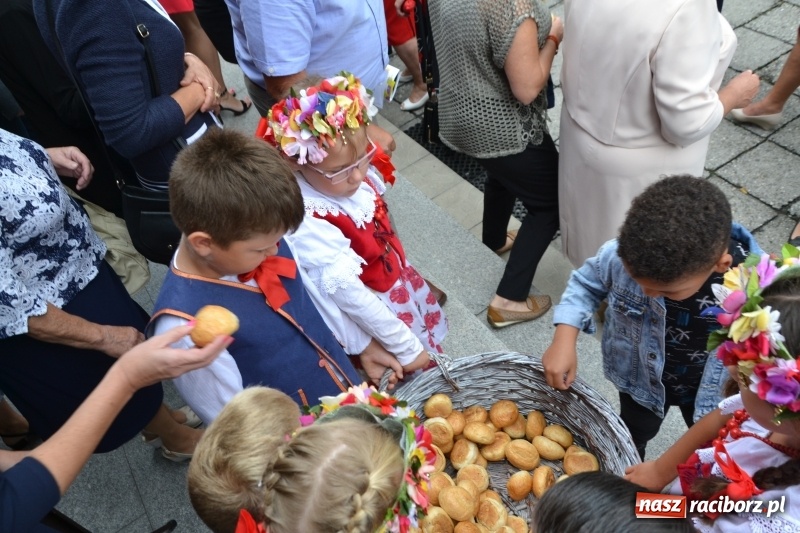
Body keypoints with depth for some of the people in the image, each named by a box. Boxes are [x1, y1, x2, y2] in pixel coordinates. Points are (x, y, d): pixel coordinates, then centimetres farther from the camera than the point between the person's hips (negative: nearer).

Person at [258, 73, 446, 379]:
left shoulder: (356, 174, -15)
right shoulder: (309, 224, -38)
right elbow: (348, 294, -33)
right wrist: (406, 347, -25)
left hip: (400, 283, 7)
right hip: (371, 314, -7)